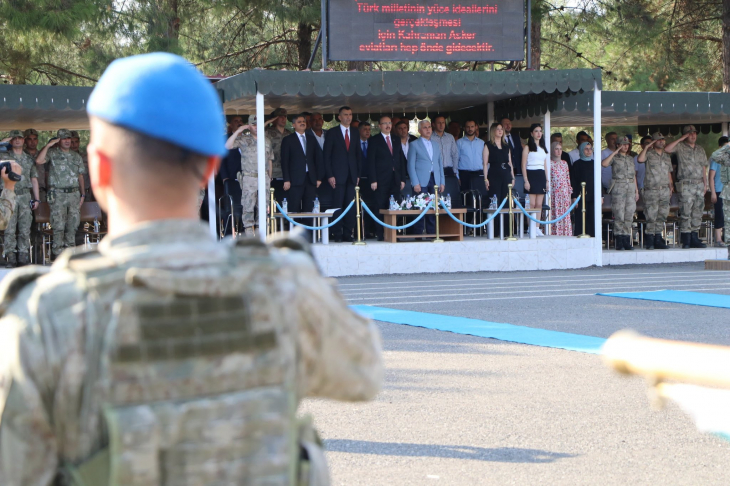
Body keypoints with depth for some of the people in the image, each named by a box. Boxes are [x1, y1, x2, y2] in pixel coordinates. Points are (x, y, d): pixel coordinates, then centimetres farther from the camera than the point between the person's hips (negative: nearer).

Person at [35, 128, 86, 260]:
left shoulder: (76, 157, 16)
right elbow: (39, 161, -16)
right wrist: (48, 145, -15)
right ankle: (57, 253, -3)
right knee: (59, 225, -7)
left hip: (74, 193, 4)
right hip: (58, 194, -4)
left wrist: (82, 194, 11)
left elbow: (80, 176, 18)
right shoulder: (53, 154, 2)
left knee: (73, 225, 4)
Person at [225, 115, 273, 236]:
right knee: (248, 205, -5)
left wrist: (269, 177, 15)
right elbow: (228, 146, -14)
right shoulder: (243, 139, 1)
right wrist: (238, 131, -17)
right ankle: (249, 230, -1)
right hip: (248, 177, -3)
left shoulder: (267, 141, 12)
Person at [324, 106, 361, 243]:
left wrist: (358, 174, 7)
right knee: (338, 206, -5)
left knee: (351, 206, 1)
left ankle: (348, 234, 5)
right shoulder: (332, 133, 2)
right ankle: (337, 235, 0)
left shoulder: (355, 133, 14)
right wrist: (329, 175, -9)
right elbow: (327, 155, -1)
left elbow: (358, 155, 16)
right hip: (338, 176, -4)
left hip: (352, 176, 4)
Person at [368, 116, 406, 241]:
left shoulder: (396, 141, 17)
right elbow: (370, 161, -3)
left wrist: (402, 179, 10)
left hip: (395, 181, 4)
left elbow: (401, 161, 19)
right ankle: (380, 234, -2)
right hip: (381, 181, -4)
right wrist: (373, 180, -11)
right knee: (380, 208, -5)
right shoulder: (374, 141, 2)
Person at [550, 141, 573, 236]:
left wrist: (569, 193, 10)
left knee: (566, 215, 2)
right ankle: (555, 234, -4)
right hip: (554, 193, -4)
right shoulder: (549, 163, -2)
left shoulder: (565, 163, 12)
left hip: (564, 193, 4)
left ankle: (566, 234, 5)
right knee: (555, 215, -6)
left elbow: (568, 179, 14)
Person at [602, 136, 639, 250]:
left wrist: (636, 191, 17)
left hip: (630, 186, 5)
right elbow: (604, 164, -18)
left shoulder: (631, 159, 19)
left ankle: (627, 240, 4)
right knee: (619, 215, -8)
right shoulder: (614, 158, 3)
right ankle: (619, 241, -7)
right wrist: (615, 153, -14)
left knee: (629, 215, 1)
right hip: (618, 187, -5)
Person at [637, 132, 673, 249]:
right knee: (651, 216, -8)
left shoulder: (667, 156, 18)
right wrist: (646, 147, -13)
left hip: (664, 190, 6)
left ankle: (658, 240, 11)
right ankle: (649, 240, -3)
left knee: (662, 215, 5)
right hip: (651, 190, -5)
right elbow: (640, 160, -22)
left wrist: (671, 187, 16)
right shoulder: (649, 154, 0)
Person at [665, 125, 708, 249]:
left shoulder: (701, 149, 17)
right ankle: (686, 240, -7)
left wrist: (705, 184, 13)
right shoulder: (680, 147, 1)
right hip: (686, 184, -6)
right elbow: (667, 149, -18)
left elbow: (703, 168, 20)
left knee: (698, 213, 5)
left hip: (699, 184, 6)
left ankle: (694, 239, 11)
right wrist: (681, 139, -13)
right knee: (686, 213, -9)